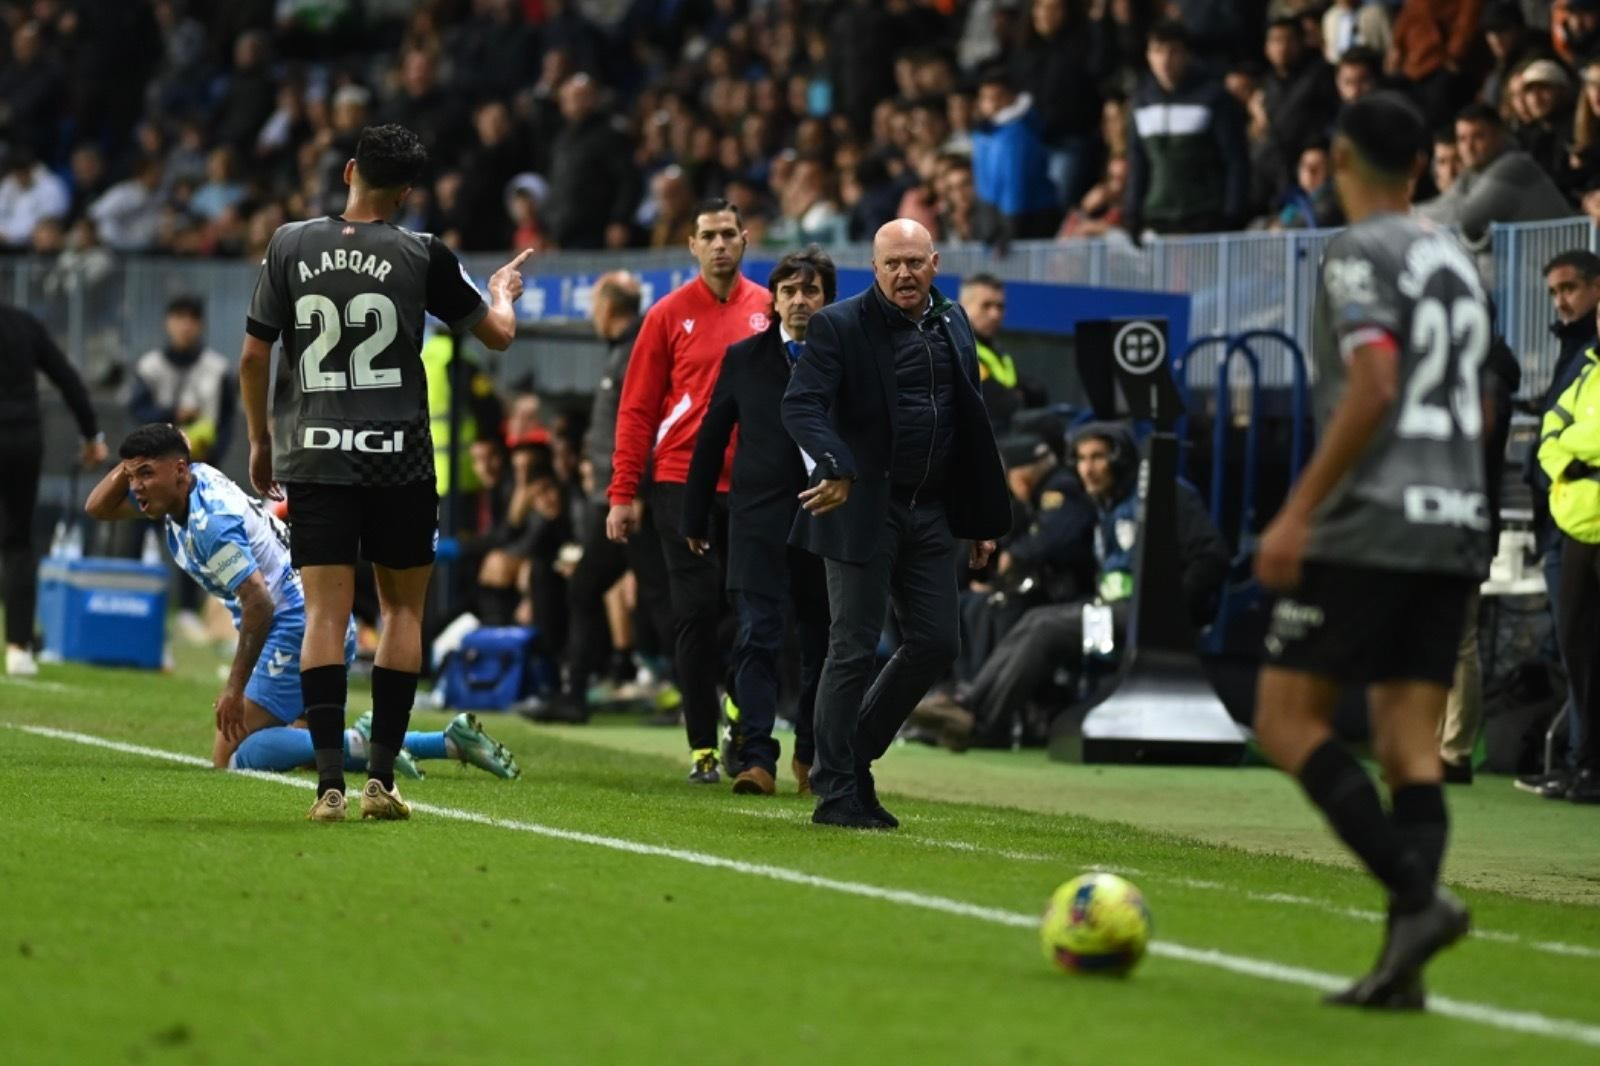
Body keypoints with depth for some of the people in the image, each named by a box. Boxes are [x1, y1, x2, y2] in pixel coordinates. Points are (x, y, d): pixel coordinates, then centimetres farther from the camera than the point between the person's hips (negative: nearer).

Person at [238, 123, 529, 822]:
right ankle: (381, 776, 5)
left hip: (313, 455, 1)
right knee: (403, 609, 10)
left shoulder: (290, 246, 2)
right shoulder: (424, 258, -3)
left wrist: (261, 439, 19)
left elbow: (253, 356, 5)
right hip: (399, 457, -1)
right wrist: (502, 292, 31)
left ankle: (330, 783, -11)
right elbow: (498, 335, 9)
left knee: (325, 613, -1)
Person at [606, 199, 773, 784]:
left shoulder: (769, 311, 7)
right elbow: (637, 408, 1)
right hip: (684, 484, -2)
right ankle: (702, 747, 0)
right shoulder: (670, 315, 1)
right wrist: (623, 493, -4)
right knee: (697, 614, -3)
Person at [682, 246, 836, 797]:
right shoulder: (743, 358, 7)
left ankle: (811, 758, 22)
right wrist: (696, 519, 12)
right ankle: (756, 758, -14)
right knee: (758, 638, -10)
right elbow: (711, 440, 12)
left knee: (823, 643, 8)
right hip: (760, 519, 0)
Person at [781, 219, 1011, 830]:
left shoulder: (953, 326, 12)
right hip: (864, 510, -6)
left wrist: (983, 520, 15)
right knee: (854, 651, -3)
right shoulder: (839, 327, -7)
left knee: (937, 643, 5)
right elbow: (800, 405, -18)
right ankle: (837, 794, 5)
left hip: (930, 514, 6)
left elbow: (970, 424, 16)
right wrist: (836, 466, -36)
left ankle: (853, 757, 21)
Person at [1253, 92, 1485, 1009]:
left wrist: (1297, 512, -18)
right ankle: (1403, 962, -5)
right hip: (1458, 526, 7)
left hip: (1371, 524, -7)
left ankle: (1419, 897, -16)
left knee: (1288, 719, -2)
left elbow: (1373, 387, -19)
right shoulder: (1457, 261, 16)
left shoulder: (1360, 254, -8)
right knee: (1412, 745, 4)